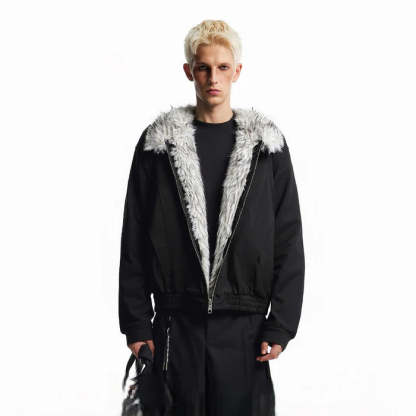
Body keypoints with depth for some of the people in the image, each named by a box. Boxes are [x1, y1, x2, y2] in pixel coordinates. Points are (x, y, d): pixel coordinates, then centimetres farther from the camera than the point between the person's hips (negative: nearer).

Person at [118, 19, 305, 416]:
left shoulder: (266, 144, 4)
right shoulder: (159, 143, 4)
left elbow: (289, 241, 3)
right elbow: (134, 239, 5)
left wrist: (281, 325, -4)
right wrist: (136, 323, 0)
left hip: (244, 323, 0)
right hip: (177, 322, 0)